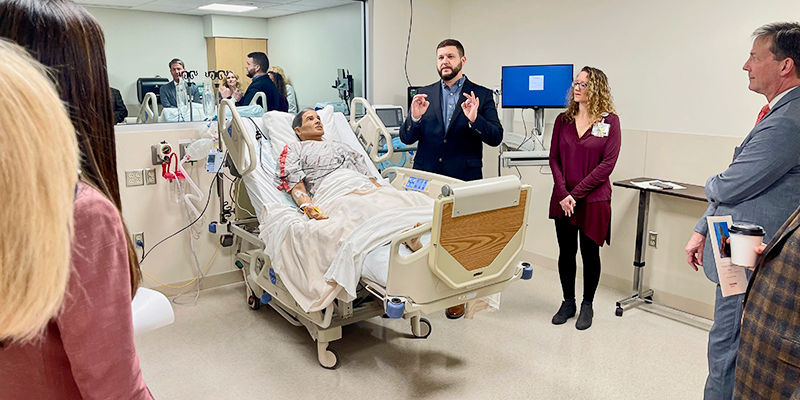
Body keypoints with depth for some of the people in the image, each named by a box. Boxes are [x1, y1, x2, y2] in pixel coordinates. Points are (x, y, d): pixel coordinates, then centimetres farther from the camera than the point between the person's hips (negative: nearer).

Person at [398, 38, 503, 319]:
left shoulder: (482, 96, 1)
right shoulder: (424, 95, 8)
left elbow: (496, 137, -6)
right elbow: (406, 138, 5)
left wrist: (475, 119, -24)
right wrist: (415, 118, -15)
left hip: (463, 181, -2)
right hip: (426, 179, 3)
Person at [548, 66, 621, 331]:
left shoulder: (610, 121, -4)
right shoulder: (563, 120, 7)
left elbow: (607, 163, -10)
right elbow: (554, 158, 3)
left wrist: (576, 193, -13)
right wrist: (563, 194, -9)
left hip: (593, 200, -3)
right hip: (563, 199, 3)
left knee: (590, 253, 7)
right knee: (566, 252, 10)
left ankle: (587, 305, 23)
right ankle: (568, 302, 27)